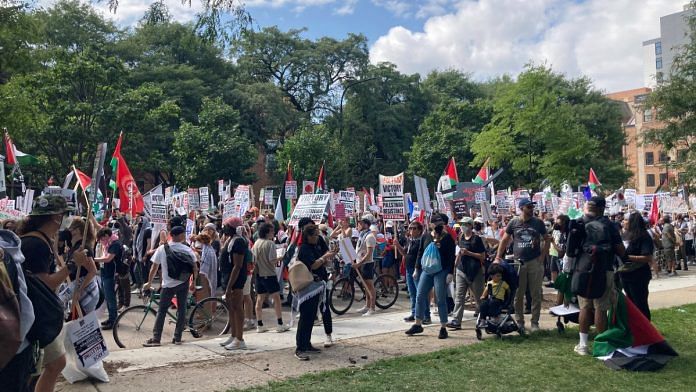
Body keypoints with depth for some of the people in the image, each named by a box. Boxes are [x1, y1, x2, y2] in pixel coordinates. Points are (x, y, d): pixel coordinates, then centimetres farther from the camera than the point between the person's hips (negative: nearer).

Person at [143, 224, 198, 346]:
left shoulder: (162, 249, -6)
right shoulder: (187, 249, -4)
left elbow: (154, 268, -3)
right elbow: (195, 269, -4)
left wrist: (149, 283, 8)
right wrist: (193, 282, 10)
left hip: (168, 285, -1)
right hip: (183, 283, 1)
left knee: (161, 311, 6)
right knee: (182, 309, 9)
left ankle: (155, 339, 5)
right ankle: (177, 338, 12)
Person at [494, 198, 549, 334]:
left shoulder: (538, 222, 4)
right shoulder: (513, 223, 2)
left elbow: (547, 239, 11)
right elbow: (504, 240, 7)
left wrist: (542, 256, 0)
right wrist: (498, 257, 0)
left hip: (535, 262, 0)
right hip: (518, 262, 0)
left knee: (536, 294, 4)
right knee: (518, 295, 5)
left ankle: (535, 322, 13)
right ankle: (519, 322, 16)